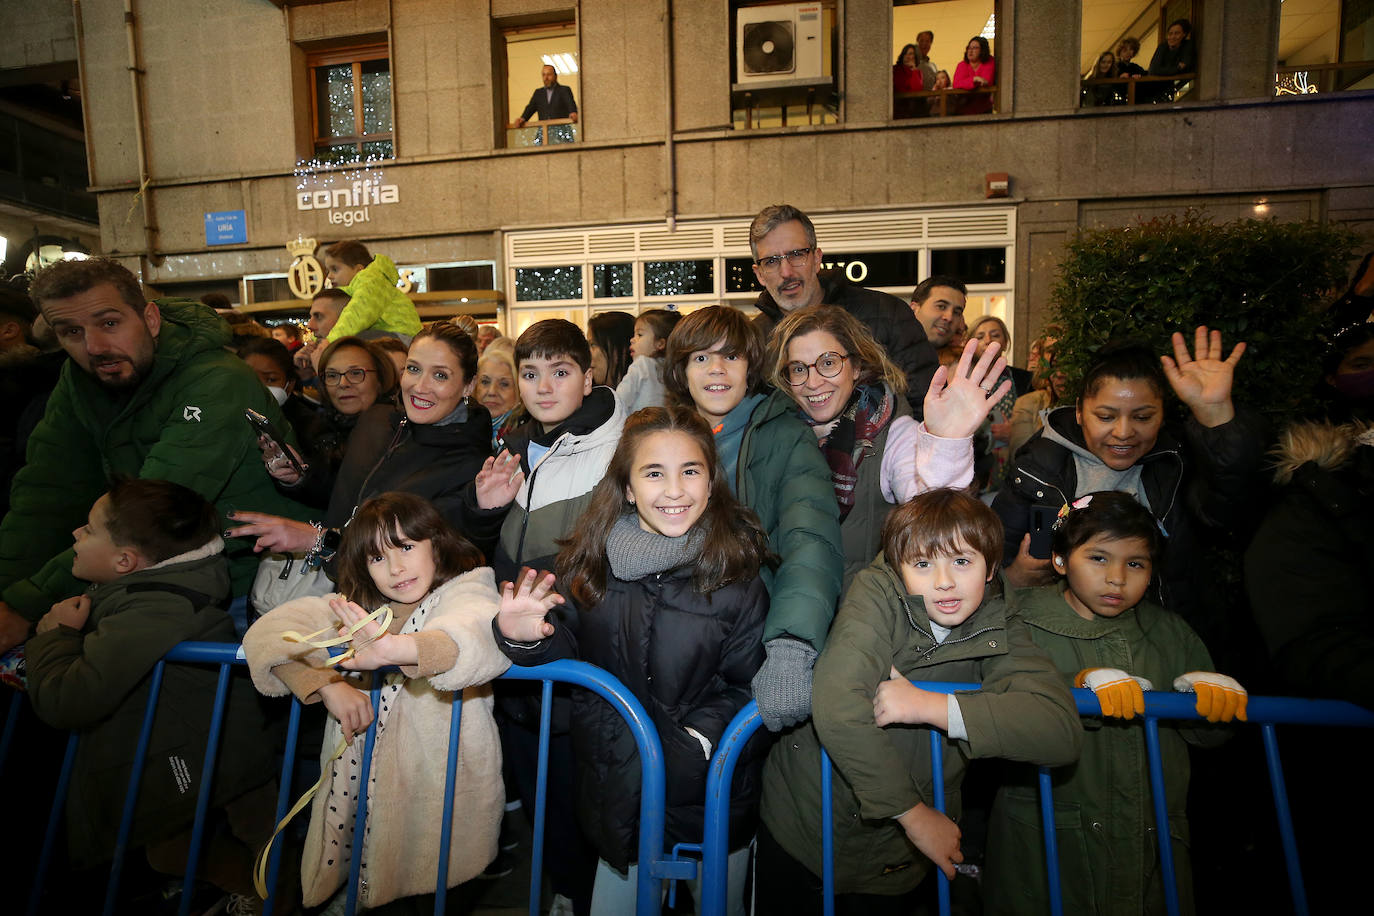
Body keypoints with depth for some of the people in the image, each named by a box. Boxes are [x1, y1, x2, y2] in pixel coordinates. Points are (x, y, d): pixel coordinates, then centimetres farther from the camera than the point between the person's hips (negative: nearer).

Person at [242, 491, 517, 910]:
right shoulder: (354, 609, 9)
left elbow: (479, 633, -31)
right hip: (358, 790, 4)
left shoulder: (466, 590, -8)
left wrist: (396, 648, -48)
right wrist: (328, 685, -14)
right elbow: (267, 632, 1)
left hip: (444, 793, -4)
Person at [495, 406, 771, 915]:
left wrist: (697, 740, -23)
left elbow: (747, 686, -10)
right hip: (619, 790, 2)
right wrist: (527, 640, -15)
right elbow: (573, 650, 4)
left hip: (712, 794, -2)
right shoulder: (593, 559, -6)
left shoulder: (736, 568, -14)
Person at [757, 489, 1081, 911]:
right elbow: (837, 705, -34)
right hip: (803, 825, -2)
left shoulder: (999, 628, -9)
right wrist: (913, 813, -25)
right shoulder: (877, 592, -21)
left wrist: (929, 706, -33)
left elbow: (1063, 729, -24)